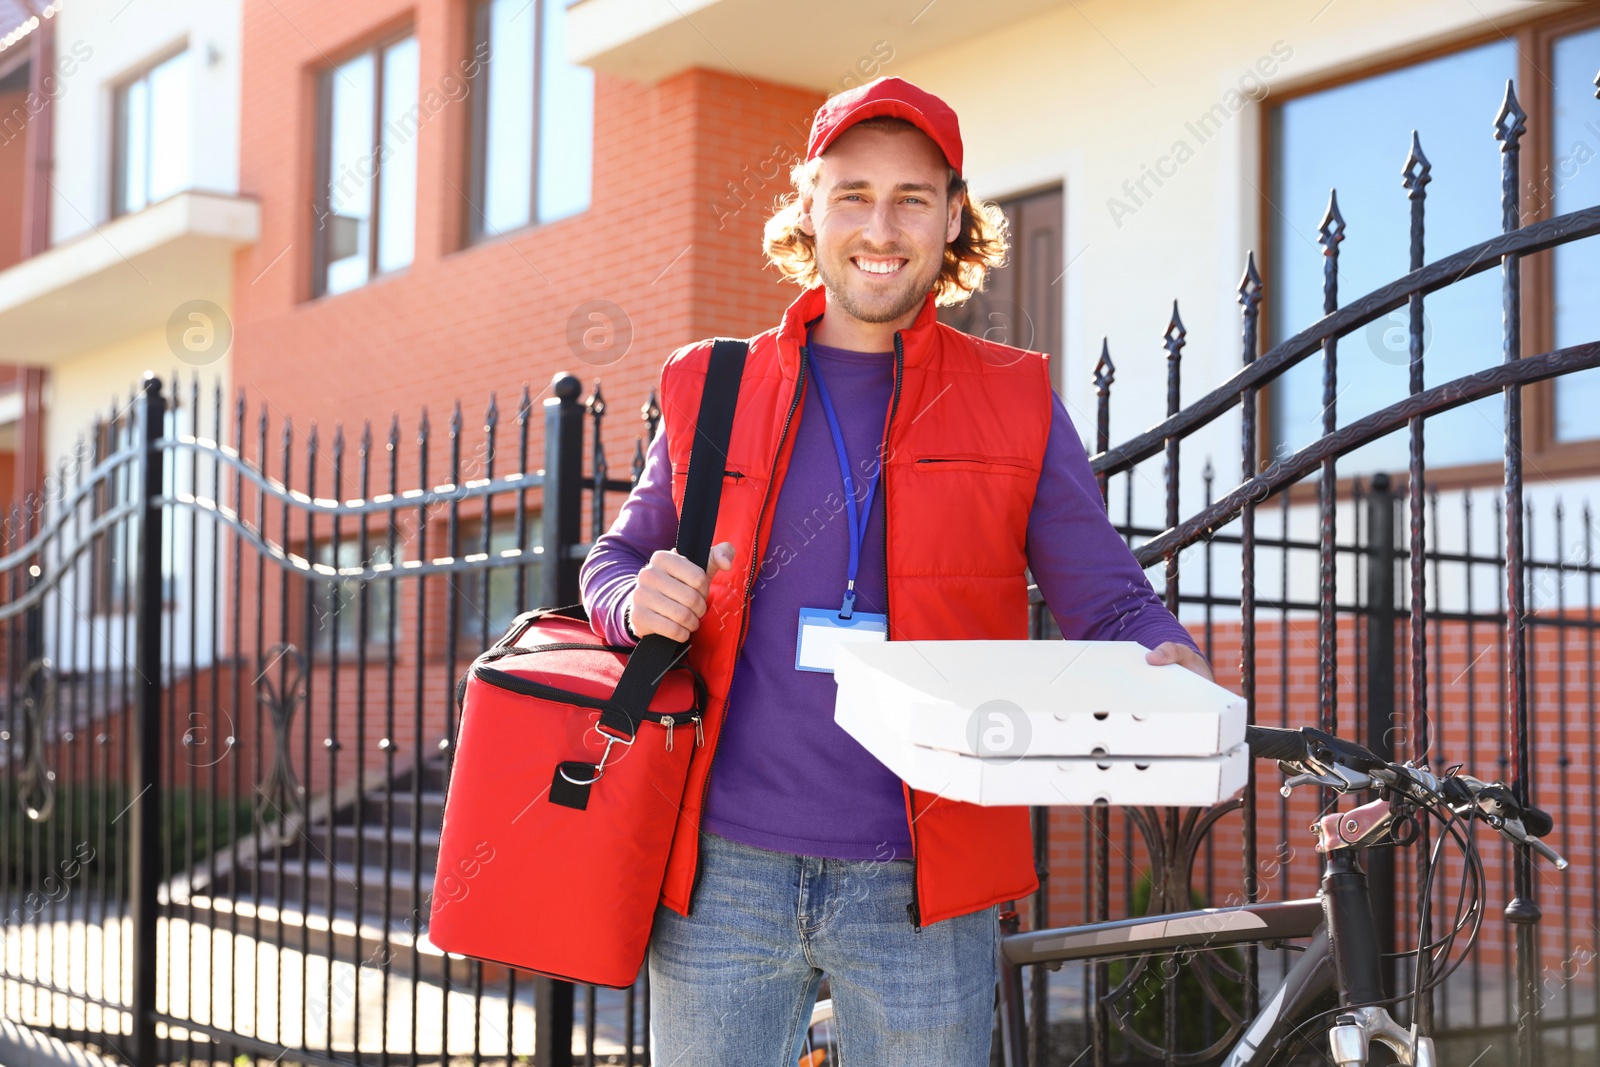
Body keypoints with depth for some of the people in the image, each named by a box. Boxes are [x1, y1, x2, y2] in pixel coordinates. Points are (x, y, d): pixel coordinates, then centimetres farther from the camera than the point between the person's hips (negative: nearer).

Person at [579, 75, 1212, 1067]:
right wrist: (641, 601, -5)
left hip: (920, 882, -1)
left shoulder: (1015, 401, 5)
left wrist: (1170, 663, -17)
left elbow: (1109, 600, 6)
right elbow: (617, 562, 19)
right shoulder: (711, 387, 8)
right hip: (725, 869, 1)